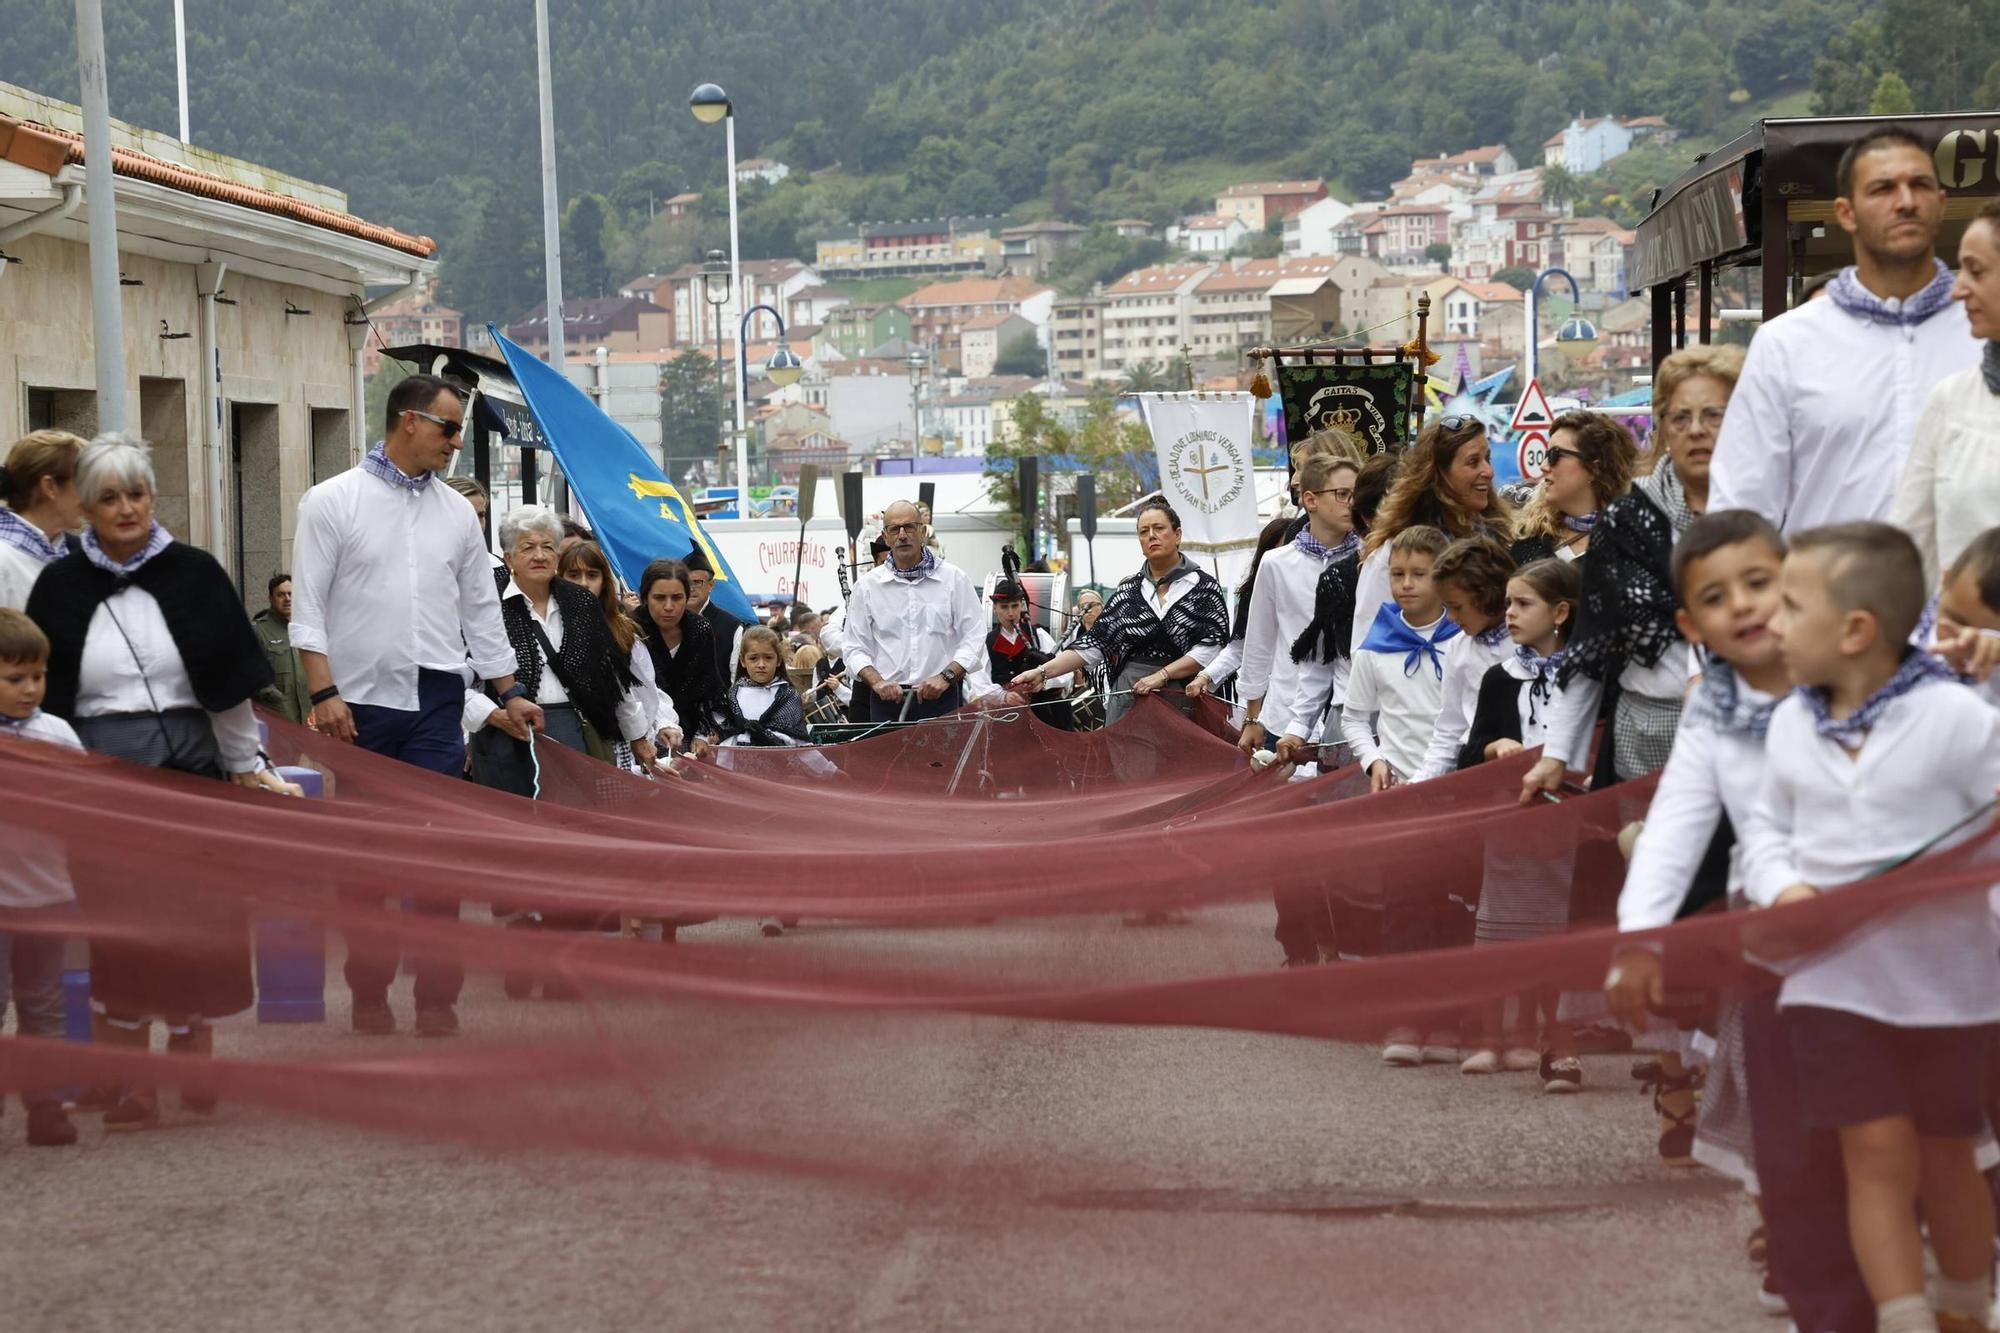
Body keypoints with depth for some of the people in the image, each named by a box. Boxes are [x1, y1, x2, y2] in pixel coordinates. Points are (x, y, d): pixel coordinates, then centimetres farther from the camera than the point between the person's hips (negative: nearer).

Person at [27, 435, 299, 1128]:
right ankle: (132, 1090, 7)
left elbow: (230, 686, 6)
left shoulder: (194, 575, 2)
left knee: (193, 928, 2)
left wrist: (248, 768, 7)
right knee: (118, 931, 0)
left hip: (190, 771, 0)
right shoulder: (61, 587, 4)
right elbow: (41, 695, 6)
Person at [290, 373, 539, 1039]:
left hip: (436, 706, 3)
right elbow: (309, 606, -4)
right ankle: (369, 996, 12)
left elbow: (481, 610, 17)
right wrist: (323, 693, -13)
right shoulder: (334, 502, 0)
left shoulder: (456, 511, 12)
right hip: (361, 705, -3)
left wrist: (510, 692, 13)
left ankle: (437, 1003, 0)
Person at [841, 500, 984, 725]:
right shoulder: (867, 586, 9)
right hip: (888, 699, 1)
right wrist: (876, 681, -10)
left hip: (941, 698, -1)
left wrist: (945, 677, -12)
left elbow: (973, 639, 2)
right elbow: (855, 647, 7)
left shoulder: (953, 579, 5)